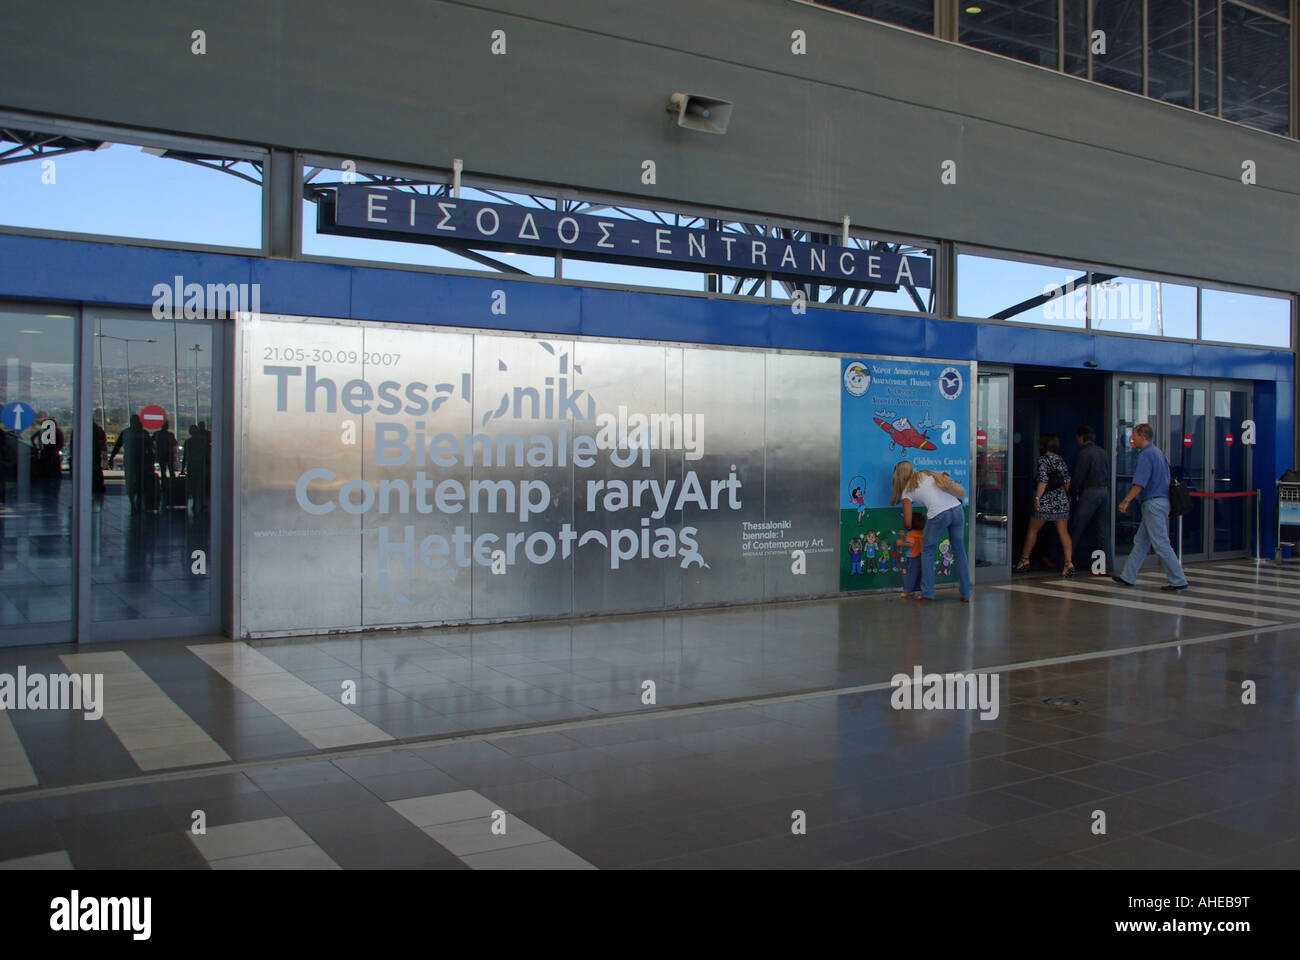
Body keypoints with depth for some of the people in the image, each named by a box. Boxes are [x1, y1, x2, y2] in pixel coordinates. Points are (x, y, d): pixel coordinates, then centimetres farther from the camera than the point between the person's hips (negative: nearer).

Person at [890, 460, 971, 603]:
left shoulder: (907, 492, 11)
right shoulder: (927, 474, 23)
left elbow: (908, 523, 10)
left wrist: (910, 529, 31)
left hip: (939, 515, -4)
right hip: (957, 509, 4)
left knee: (927, 551, 13)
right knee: (959, 551, 14)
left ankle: (927, 594, 8)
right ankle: (966, 594, 16)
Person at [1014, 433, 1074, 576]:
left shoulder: (1043, 460, -9)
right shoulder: (1061, 460, 11)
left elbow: (1043, 480, -17)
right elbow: (1067, 480, 14)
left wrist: (1037, 498, -15)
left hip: (1045, 502, -6)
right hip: (1061, 502, 6)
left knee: (1032, 531, 7)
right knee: (1063, 532, 2)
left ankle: (1024, 560, 14)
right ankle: (1069, 563, -6)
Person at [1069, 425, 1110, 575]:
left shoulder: (1085, 453, -10)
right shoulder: (1103, 452, 14)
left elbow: (1078, 477, -11)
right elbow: (1108, 475, 15)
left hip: (1089, 492, -7)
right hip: (1104, 491, 7)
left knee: (1076, 529, -1)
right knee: (1101, 530, 7)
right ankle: (1106, 566, 5)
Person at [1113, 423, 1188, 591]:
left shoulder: (1146, 454, -14)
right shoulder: (1158, 452, 17)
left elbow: (1140, 482, -23)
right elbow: (1166, 478, 22)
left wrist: (1126, 500, -24)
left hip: (1153, 503, -11)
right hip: (1161, 500, 11)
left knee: (1161, 544, -7)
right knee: (1141, 542, 13)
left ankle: (1178, 581, -5)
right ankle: (1128, 577, 18)